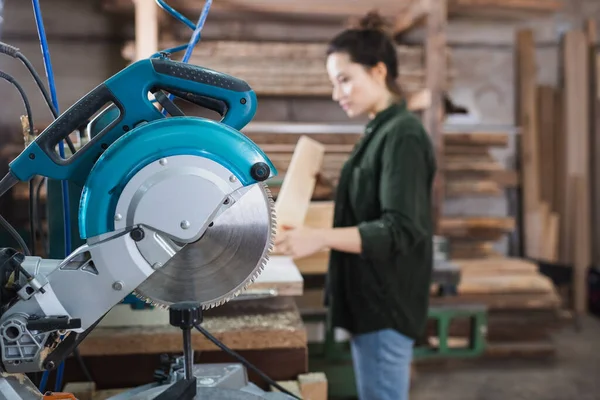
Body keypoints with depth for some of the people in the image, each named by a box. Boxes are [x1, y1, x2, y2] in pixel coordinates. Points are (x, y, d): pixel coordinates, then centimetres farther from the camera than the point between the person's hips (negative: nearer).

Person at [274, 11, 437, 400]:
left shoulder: (403, 135, -17)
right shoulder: (380, 131, 12)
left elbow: (400, 231, -25)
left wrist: (321, 238, -34)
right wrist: (306, 220, 16)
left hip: (387, 304, -10)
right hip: (372, 299, 10)